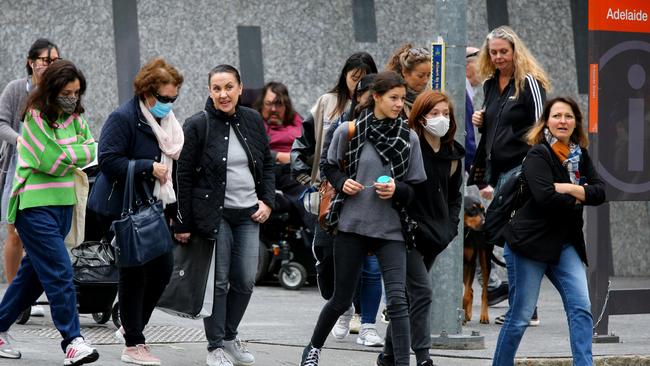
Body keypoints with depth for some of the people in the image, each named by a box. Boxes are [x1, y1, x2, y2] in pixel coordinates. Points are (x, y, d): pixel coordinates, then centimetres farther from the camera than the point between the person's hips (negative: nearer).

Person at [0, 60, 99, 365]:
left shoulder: (74, 116, 11)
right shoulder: (36, 116, -12)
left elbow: (90, 149, 2)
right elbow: (52, 162, -17)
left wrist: (64, 156, -11)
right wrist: (76, 156, -1)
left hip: (62, 202, 8)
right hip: (35, 205, -8)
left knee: (34, 271, 12)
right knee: (60, 271, -13)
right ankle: (72, 340, -13)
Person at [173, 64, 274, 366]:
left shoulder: (253, 121, 6)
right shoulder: (197, 125, -8)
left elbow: (267, 164, 17)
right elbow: (183, 176, -6)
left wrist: (267, 201, 4)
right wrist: (182, 224, -8)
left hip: (248, 214, 4)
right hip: (214, 213, -4)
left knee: (246, 281, 5)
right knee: (218, 281, -3)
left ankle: (229, 335, 25)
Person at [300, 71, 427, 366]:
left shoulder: (409, 138, 0)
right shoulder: (348, 131, -5)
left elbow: (417, 189, 6)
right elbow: (330, 166, 12)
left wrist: (397, 190, -15)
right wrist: (342, 183, -8)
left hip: (390, 229, 1)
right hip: (352, 226, -1)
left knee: (397, 300, -13)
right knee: (341, 299, 11)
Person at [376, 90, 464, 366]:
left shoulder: (452, 155, 10)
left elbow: (454, 196, 19)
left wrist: (450, 228, 7)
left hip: (435, 237, 7)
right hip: (409, 232, -7)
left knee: (408, 294, 13)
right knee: (422, 291, -15)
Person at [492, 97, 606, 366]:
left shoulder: (580, 155, 10)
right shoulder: (538, 155, -11)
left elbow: (600, 192, -1)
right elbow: (545, 197, -25)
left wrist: (567, 188, -15)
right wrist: (578, 199, -9)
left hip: (565, 243, 6)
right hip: (530, 241, -6)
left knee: (581, 308, -7)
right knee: (520, 316, 0)